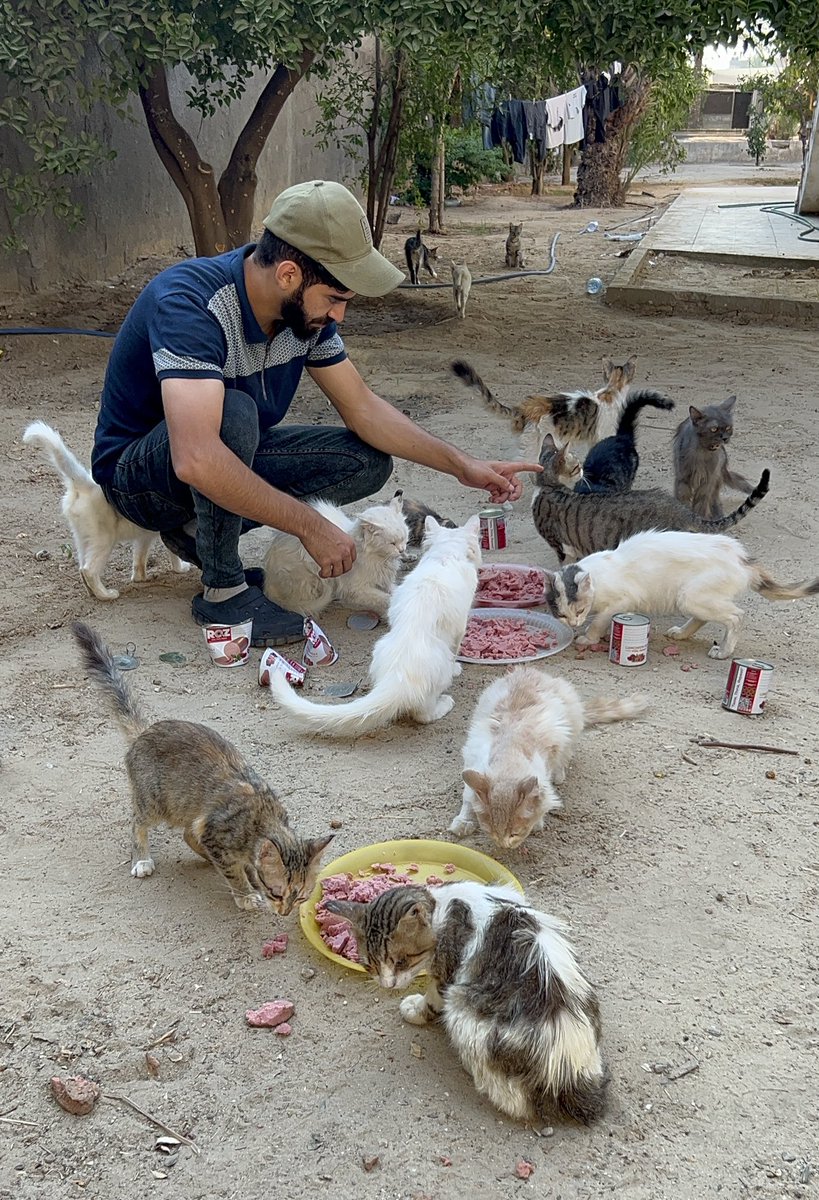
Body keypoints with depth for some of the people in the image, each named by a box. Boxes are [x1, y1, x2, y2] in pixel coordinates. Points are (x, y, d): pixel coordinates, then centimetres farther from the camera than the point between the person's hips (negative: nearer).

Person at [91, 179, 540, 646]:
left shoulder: (306, 308, -10)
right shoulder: (189, 303, -34)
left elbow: (362, 406, 0)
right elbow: (197, 461, -44)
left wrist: (461, 464, -10)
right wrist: (310, 525, -38)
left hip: (233, 456, 7)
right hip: (138, 474, -7)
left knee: (368, 461, -6)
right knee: (234, 413, -37)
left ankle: (202, 529, -2)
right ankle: (224, 590, -18)